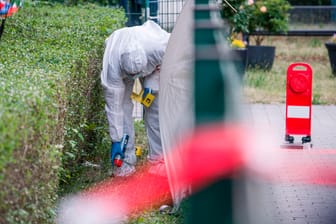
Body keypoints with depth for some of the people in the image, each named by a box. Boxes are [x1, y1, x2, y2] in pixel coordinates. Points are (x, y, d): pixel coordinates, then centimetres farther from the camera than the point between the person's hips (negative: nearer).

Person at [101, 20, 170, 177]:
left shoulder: (159, 48, -43)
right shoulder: (112, 67, -42)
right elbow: (114, 105, -34)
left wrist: (153, 82, -24)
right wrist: (116, 140, -30)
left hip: (152, 64, 1)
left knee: (155, 105, -5)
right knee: (122, 107, -14)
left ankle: (158, 153, 6)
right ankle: (126, 161, -9)